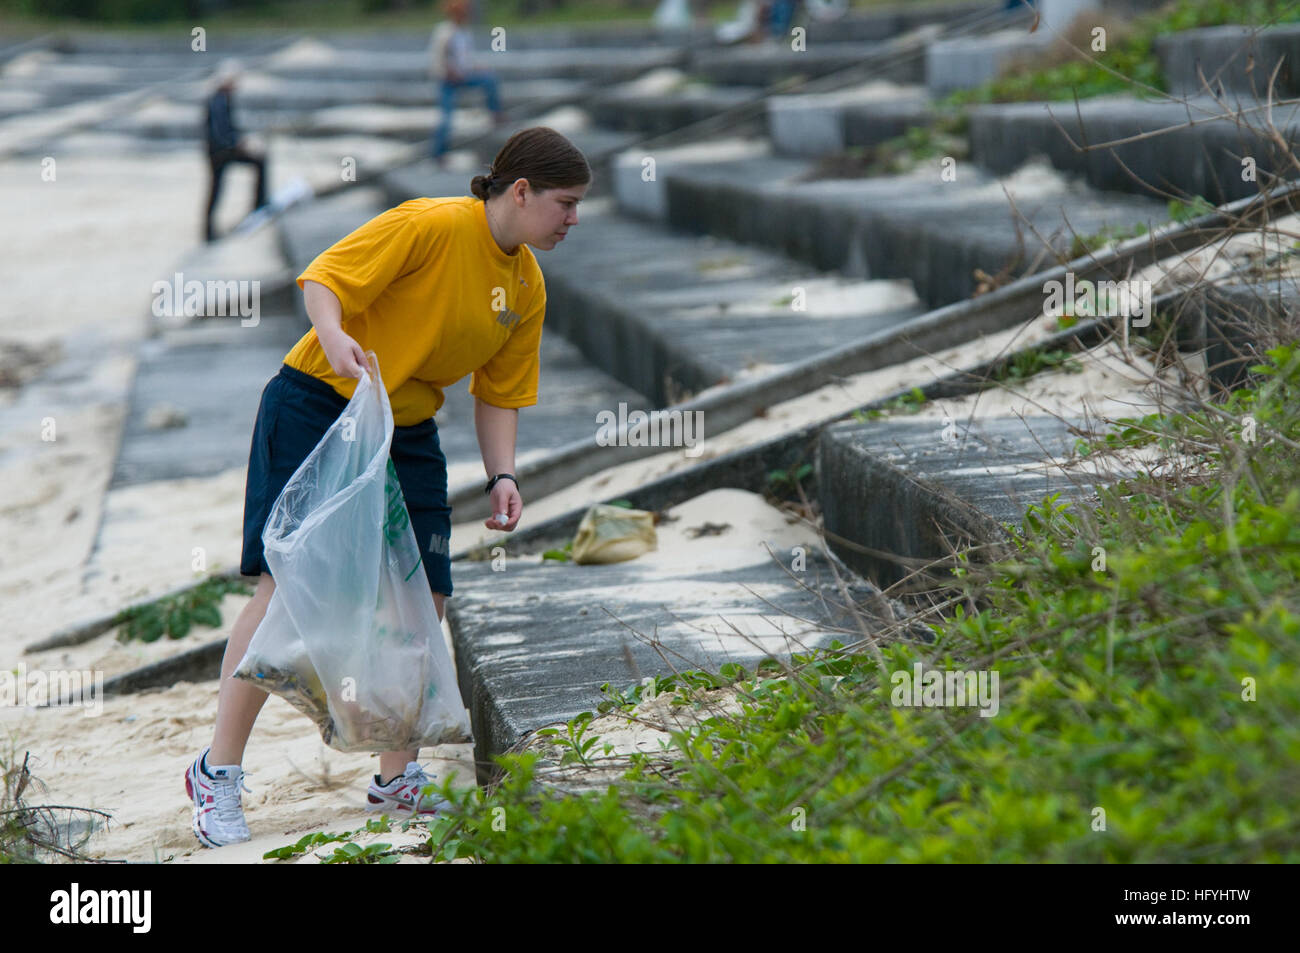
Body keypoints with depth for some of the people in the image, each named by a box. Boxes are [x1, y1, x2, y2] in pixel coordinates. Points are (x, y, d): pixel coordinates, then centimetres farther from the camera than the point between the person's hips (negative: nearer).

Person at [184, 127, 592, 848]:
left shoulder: (527, 286, 6)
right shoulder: (432, 226, -16)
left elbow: (499, 396, 11)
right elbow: (323, 278, -17)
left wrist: (501, 477, -4)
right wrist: (335, 337, -36)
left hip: (408, 432, 7)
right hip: (316, 406, -7)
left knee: (423, 600, 0)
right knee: (286, 585, -12)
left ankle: (397, 780, 14)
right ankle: (218, 773, -2)